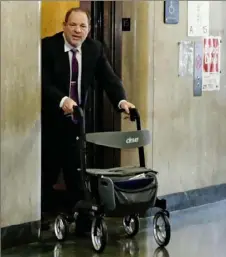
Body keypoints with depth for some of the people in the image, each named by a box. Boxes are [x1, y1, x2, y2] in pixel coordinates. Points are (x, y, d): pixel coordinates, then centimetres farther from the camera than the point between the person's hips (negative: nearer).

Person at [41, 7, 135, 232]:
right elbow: (43, 83, -23)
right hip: (50, 119, -3)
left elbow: (108, 78, -7)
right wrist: (62, 100, -40)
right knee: (47, 171, 6)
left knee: (77, 171, 4)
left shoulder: (95, 48, -1)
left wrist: (122, 100, -26)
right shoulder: (48, 46, -14)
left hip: (78, 119, 3)